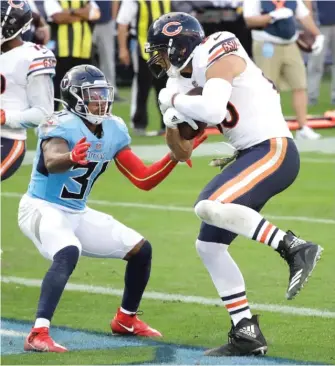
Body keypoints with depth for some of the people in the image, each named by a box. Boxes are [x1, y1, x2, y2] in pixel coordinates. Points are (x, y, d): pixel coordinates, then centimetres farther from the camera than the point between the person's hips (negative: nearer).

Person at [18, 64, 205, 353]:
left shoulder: (114, 131, 1)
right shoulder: (63, 126, -22)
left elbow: (144, 180, 5)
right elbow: (51, 162, -44)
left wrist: (175, 156, -8)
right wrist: (71, 158, -66)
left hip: (77, 214, 8)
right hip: (42, 209, -8)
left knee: (141, 250, 8)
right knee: (68, 253, -37)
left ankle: (126, 319, 30)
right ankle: (38, 334, -40)